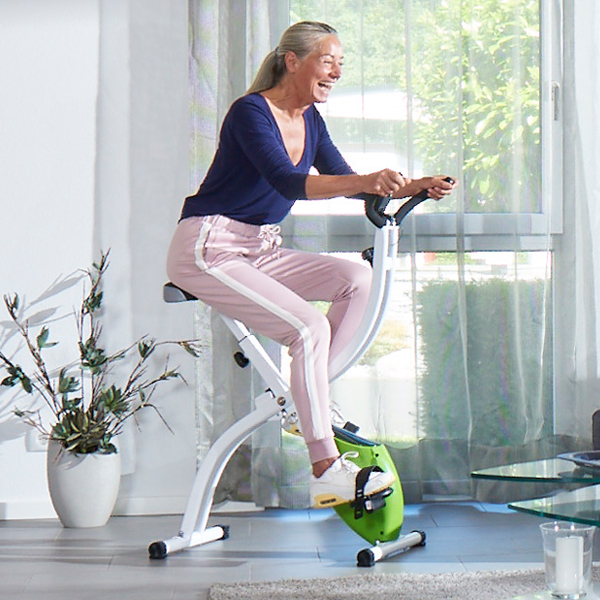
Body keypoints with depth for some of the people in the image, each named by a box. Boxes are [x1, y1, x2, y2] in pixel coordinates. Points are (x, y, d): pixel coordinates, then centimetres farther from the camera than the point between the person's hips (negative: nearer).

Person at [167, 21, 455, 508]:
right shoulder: (250, 112, -17)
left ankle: (307, 403, -2)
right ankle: (326, 472, -21)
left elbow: (344, 180, 12)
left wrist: (416, 187, -3)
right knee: (310, 328, -24)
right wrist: (366, 183, -44)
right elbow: (287, 182, -31)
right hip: (207, 250, -9)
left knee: (357, 278, -9)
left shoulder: (309, 120, 9)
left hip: (258, 251, 9)